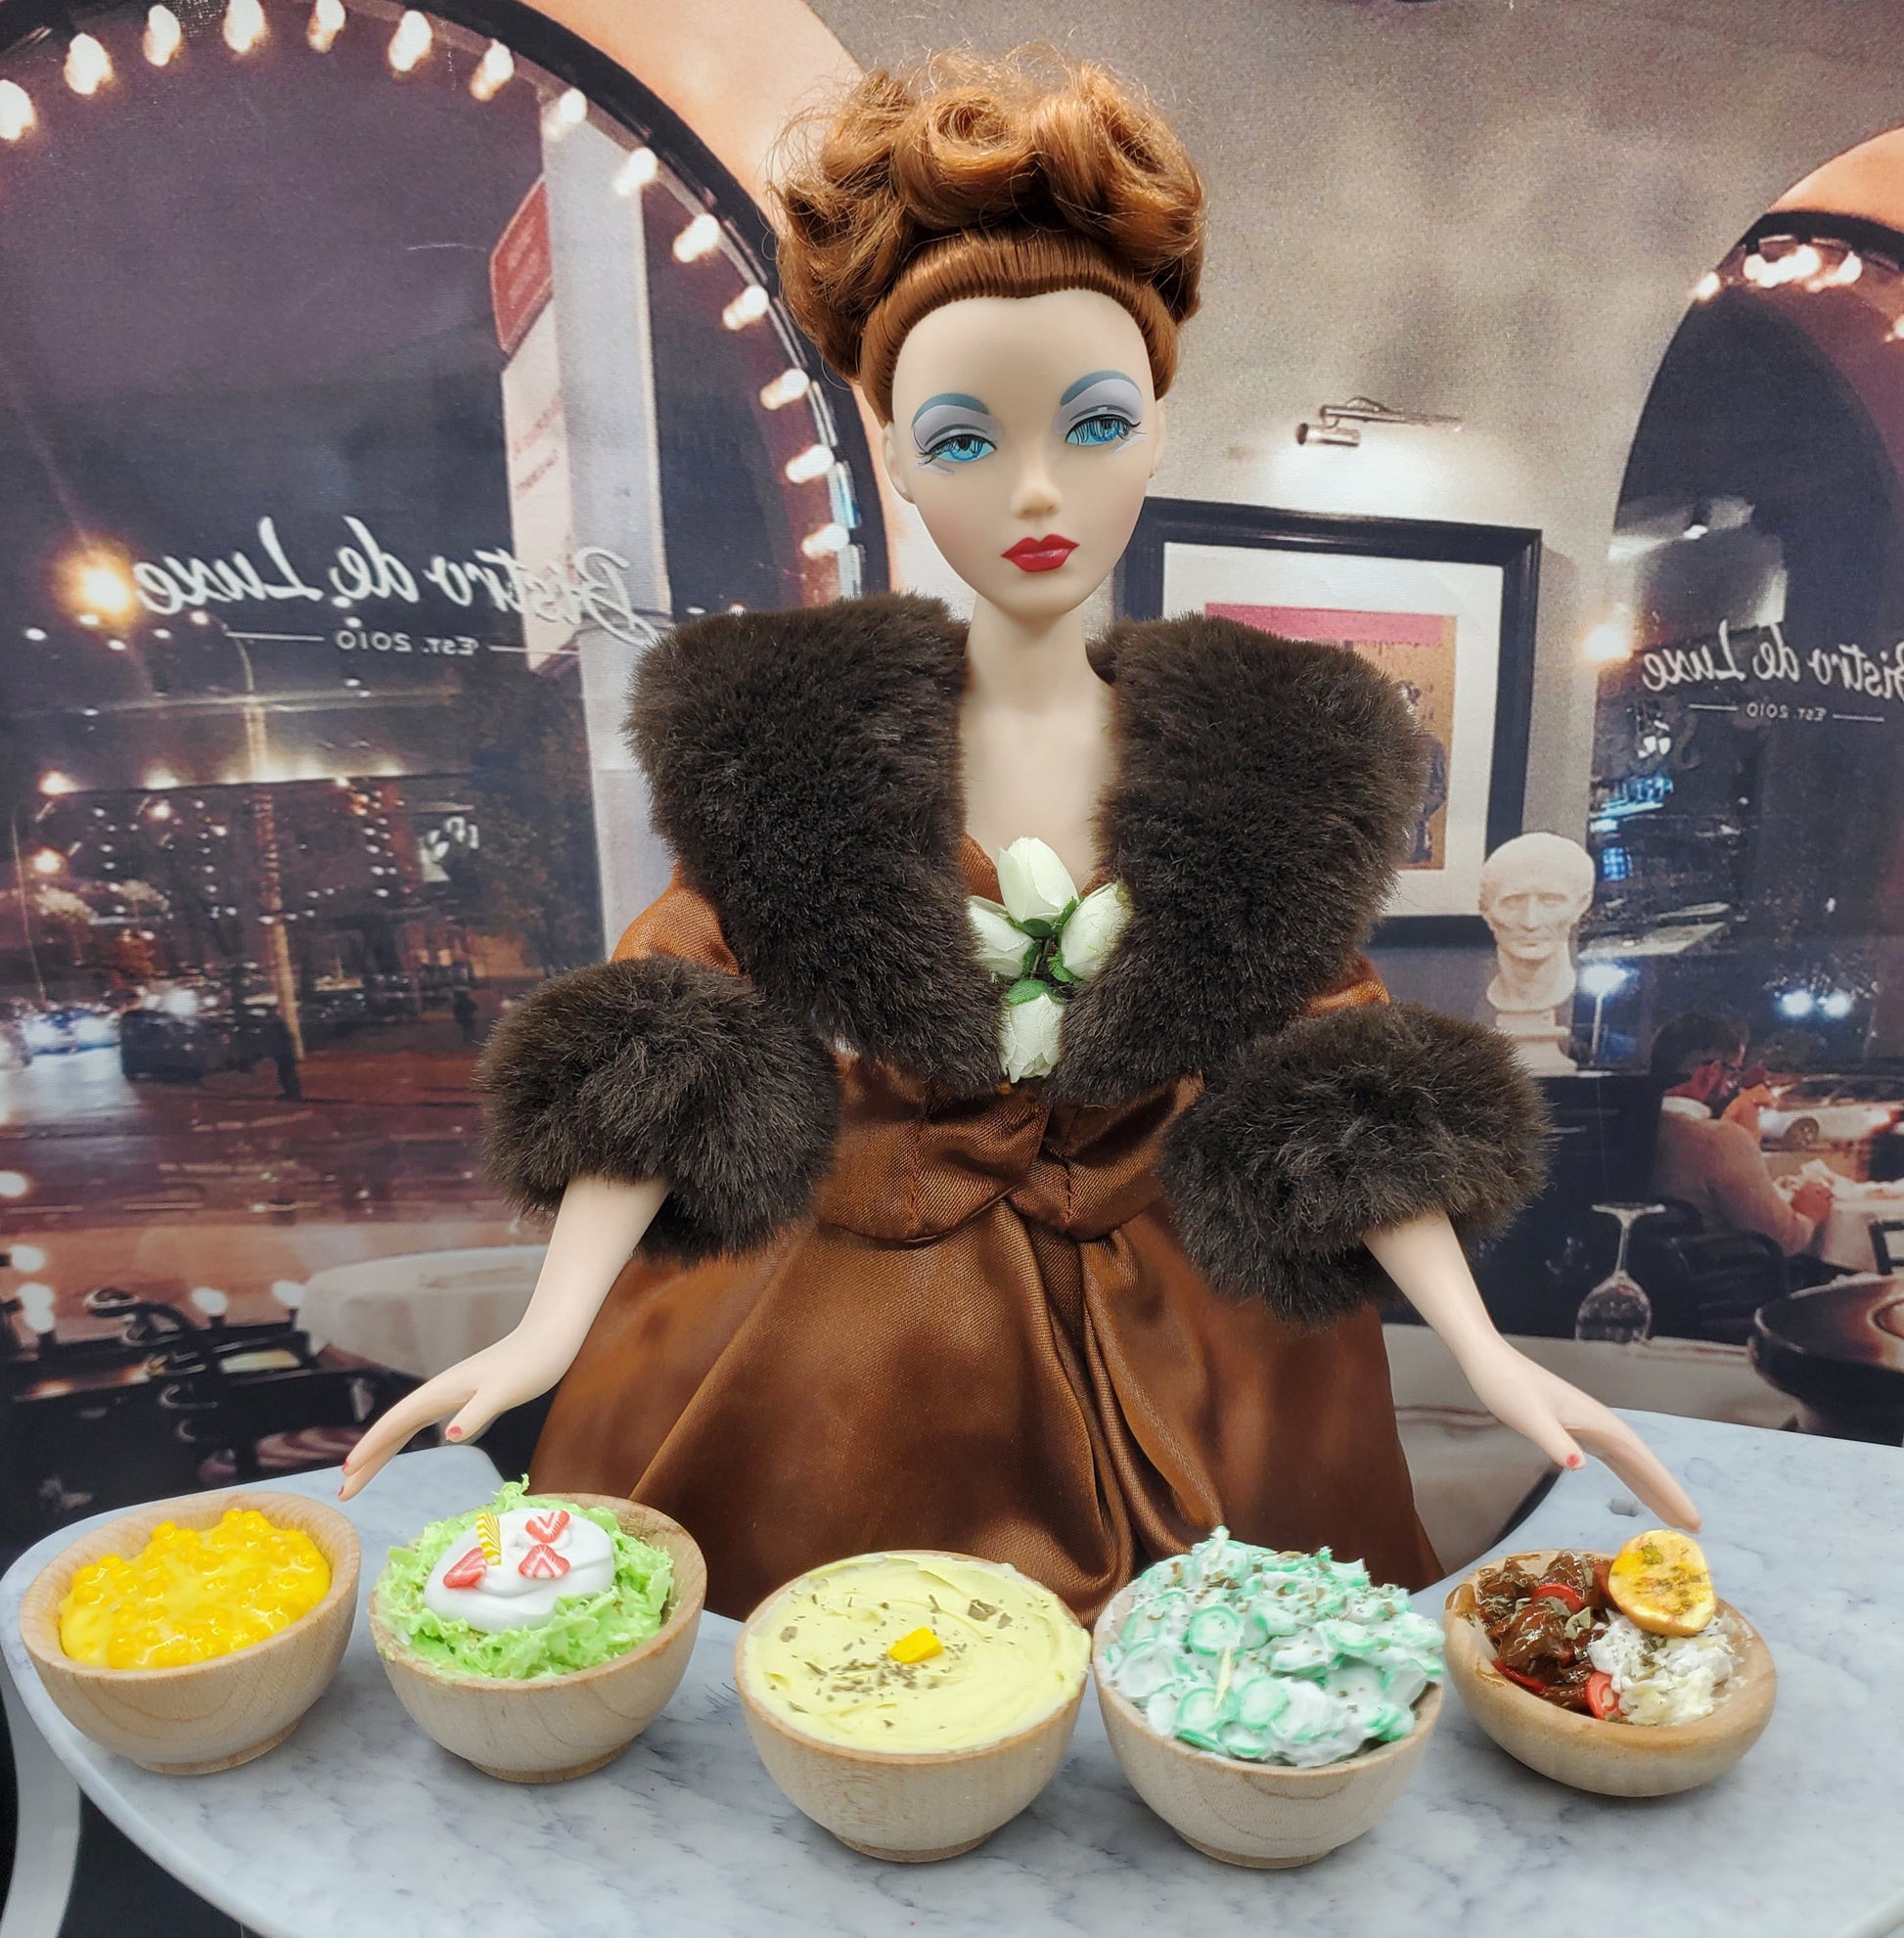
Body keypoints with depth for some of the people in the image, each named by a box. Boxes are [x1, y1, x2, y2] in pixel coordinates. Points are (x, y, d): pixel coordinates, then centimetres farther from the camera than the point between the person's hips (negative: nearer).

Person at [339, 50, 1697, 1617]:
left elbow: (1332, 1086, -4)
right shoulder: (789, 739, -7)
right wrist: (552, 1325, -18)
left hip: (1172, 1355, 2)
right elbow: (666, 1053, -9)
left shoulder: (1264, 759, -4)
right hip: (838, 1345, 0)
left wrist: (1485, 1350, -12)